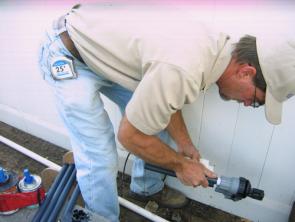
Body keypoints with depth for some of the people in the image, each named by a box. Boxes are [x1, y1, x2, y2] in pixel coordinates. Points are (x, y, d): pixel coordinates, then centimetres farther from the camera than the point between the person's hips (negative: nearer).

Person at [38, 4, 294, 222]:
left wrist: (184, 143, 7)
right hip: (66, 56, -8)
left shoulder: (215, 44, -6)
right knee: (100, 161, -10)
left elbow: (162, 97, 8)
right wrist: (180, 164, -8)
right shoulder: (183, 71, -35)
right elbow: (130, 135, -22)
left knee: (153, 113, 9)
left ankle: (147, 187, 33)